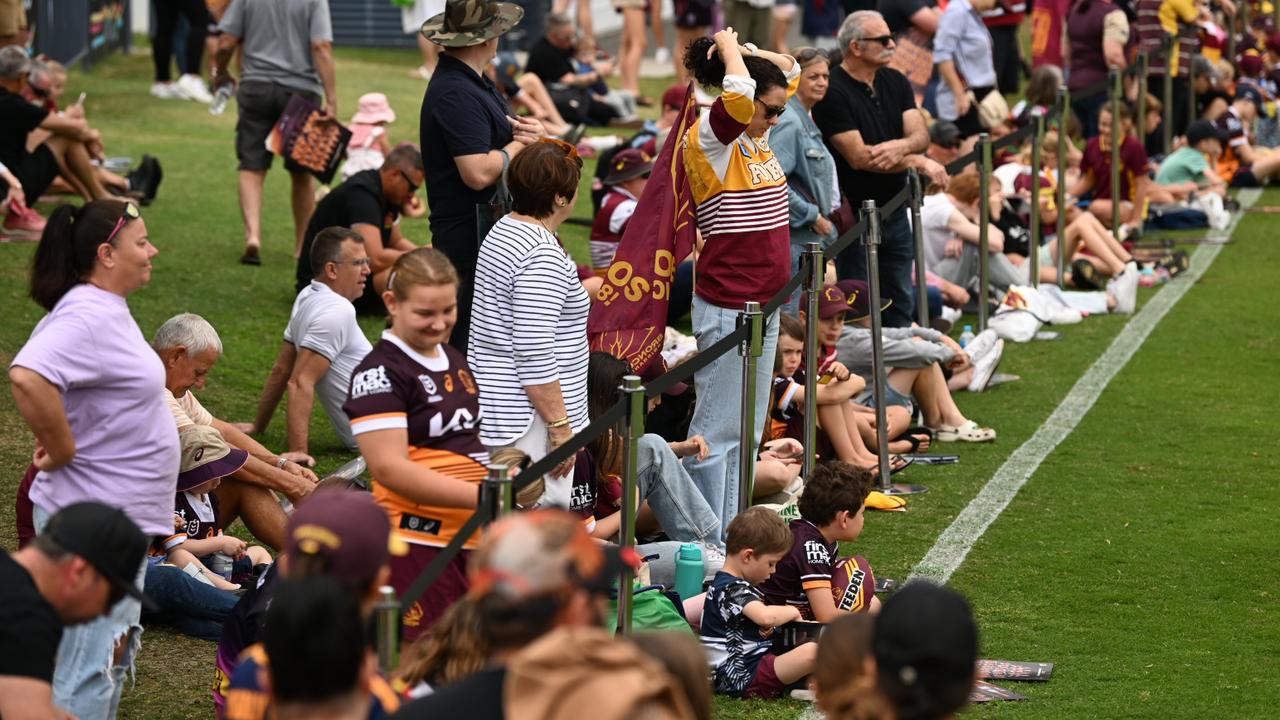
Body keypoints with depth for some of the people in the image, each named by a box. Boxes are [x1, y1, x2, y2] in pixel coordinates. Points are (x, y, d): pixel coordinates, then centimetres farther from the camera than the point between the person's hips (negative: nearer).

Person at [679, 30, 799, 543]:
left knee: (749, 429, 13)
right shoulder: (709, 139, -13)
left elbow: (789, 69, 23)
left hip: (764, 303, 9)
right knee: (718, 430, -5)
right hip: (727, 305, -9)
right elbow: (738, 91, -32)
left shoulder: (756, 135, 10)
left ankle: (733, 536, 19)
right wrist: (727, 45, -13)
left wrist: (738, 49, 8)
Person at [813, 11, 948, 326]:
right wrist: (920, 163, -18)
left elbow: (921, 136, -2)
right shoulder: (832, 92, -16)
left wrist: (900, 147, -27)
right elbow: (859, 157, -22)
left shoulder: (895, 82, 8)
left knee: (901, 304, 14)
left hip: (894, 210, 7)